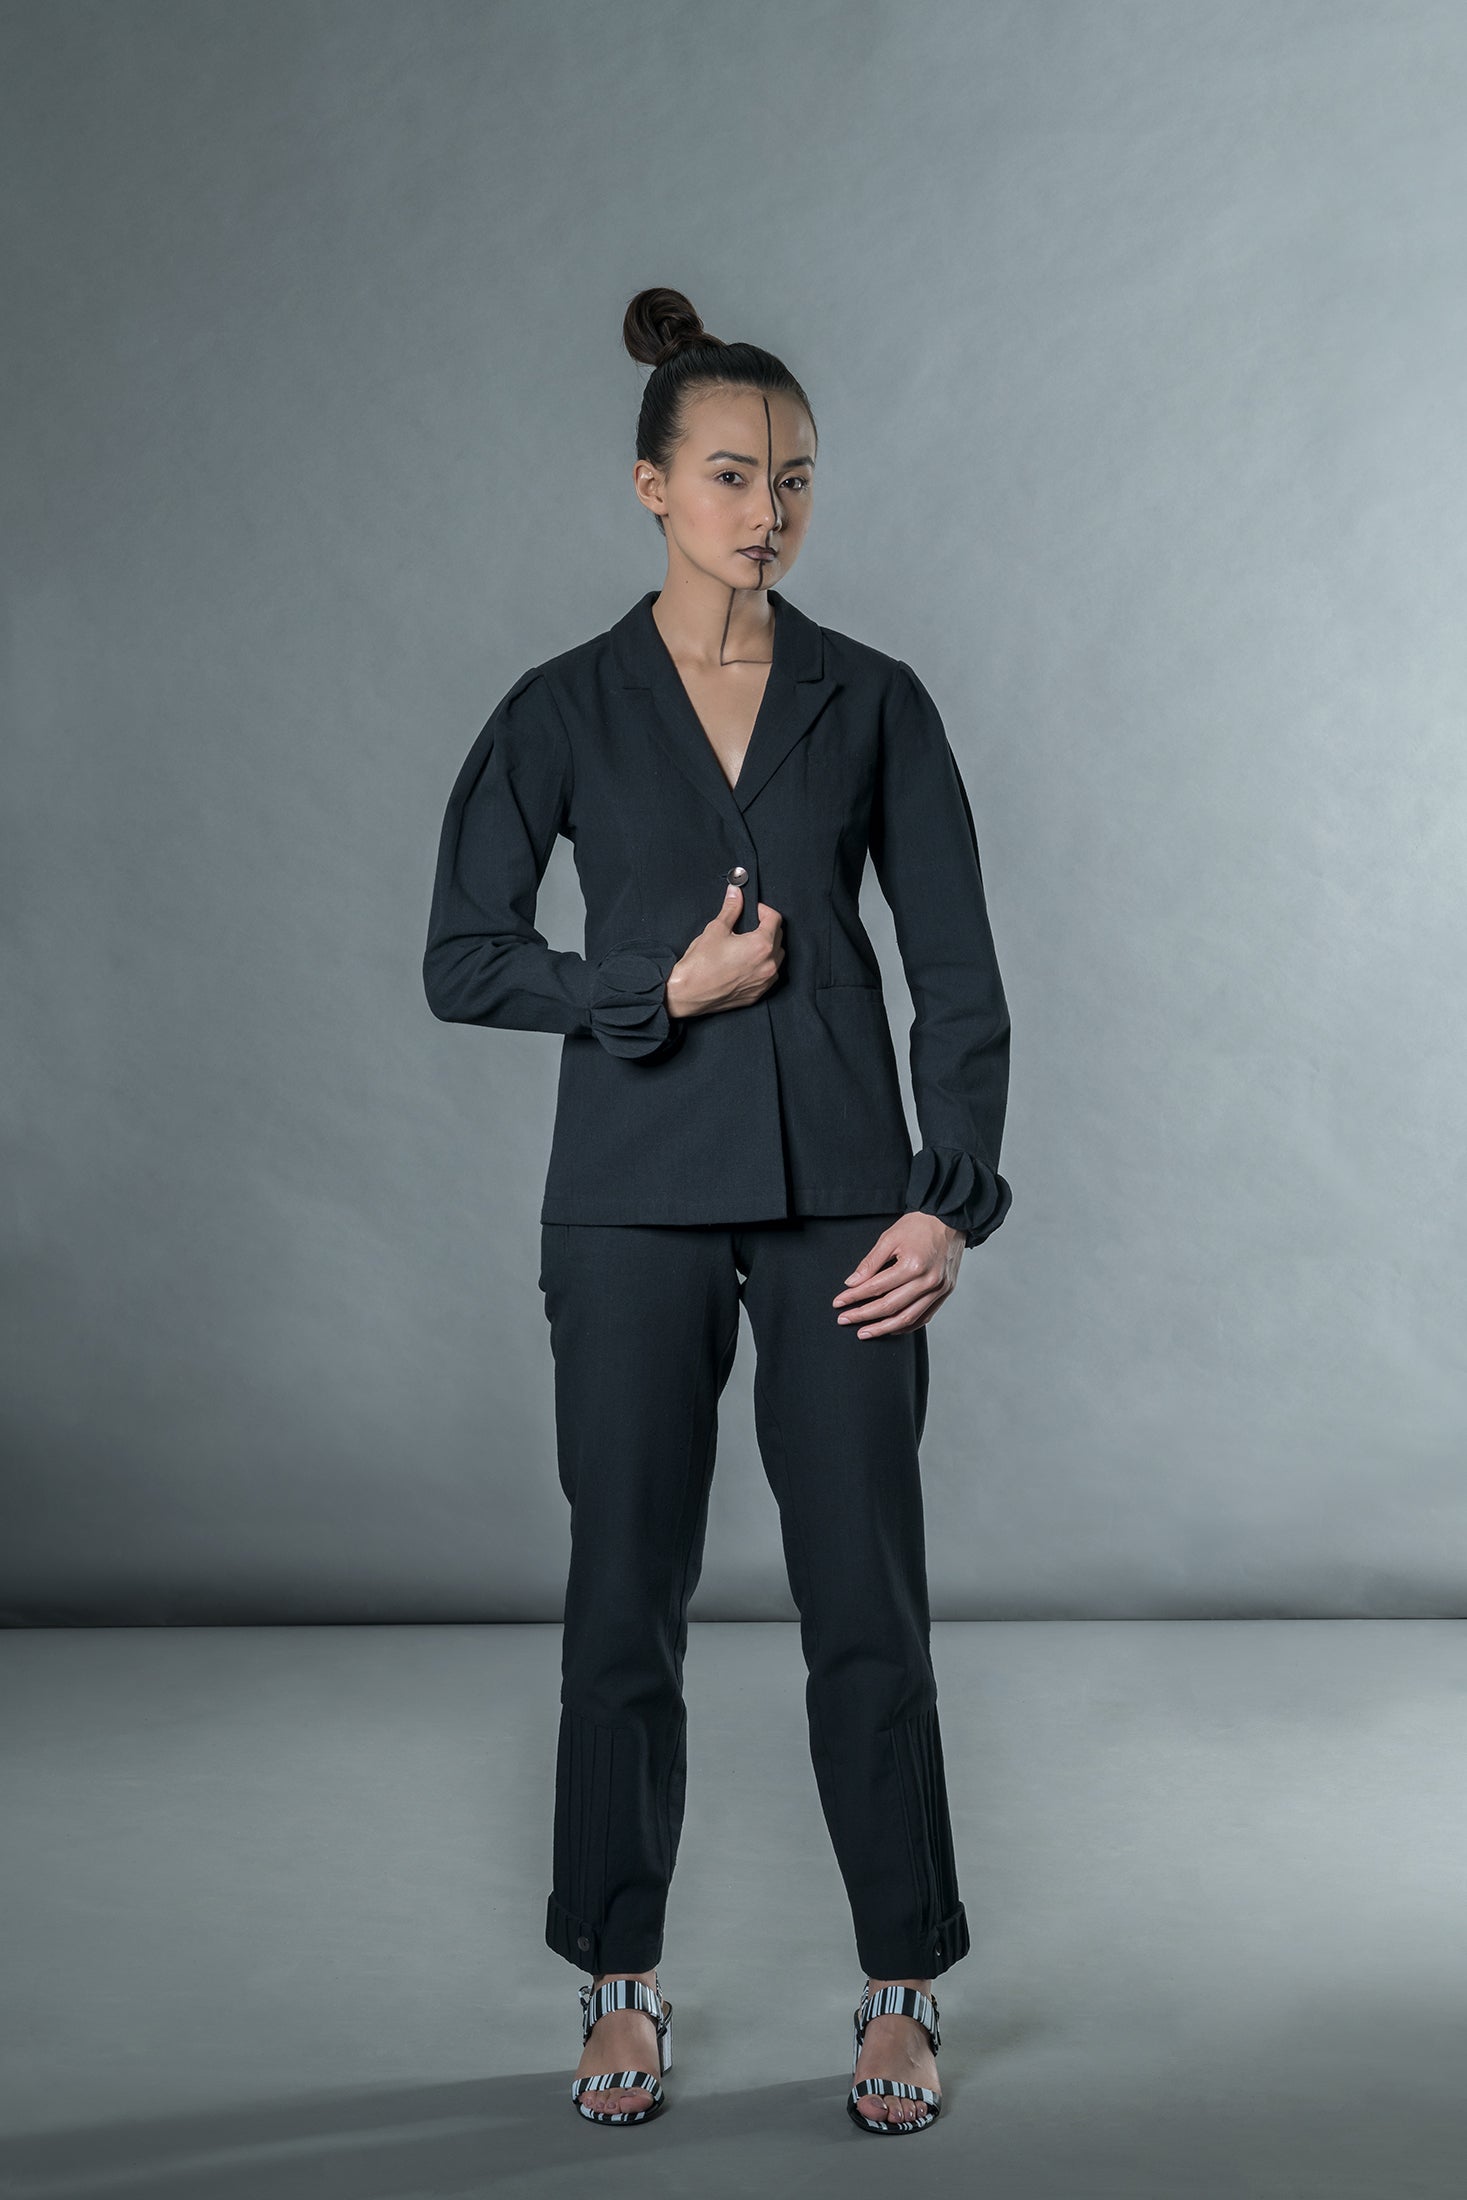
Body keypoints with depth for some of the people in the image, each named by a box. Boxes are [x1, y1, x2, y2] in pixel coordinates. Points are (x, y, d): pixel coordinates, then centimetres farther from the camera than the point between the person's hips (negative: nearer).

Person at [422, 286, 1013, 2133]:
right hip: (637, 1196, 0)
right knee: (626, 1596, 6)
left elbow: (956, 971, 3)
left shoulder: (875, 704, 4)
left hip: (841, 1193, 1)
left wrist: (952, 1202, -6)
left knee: (867, 1602, 3)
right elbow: (461, 960, 1)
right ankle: (623, 1985, 24)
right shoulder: (565, 710, 2)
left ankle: (902, 1993, 20)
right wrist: (666, 986, -11)